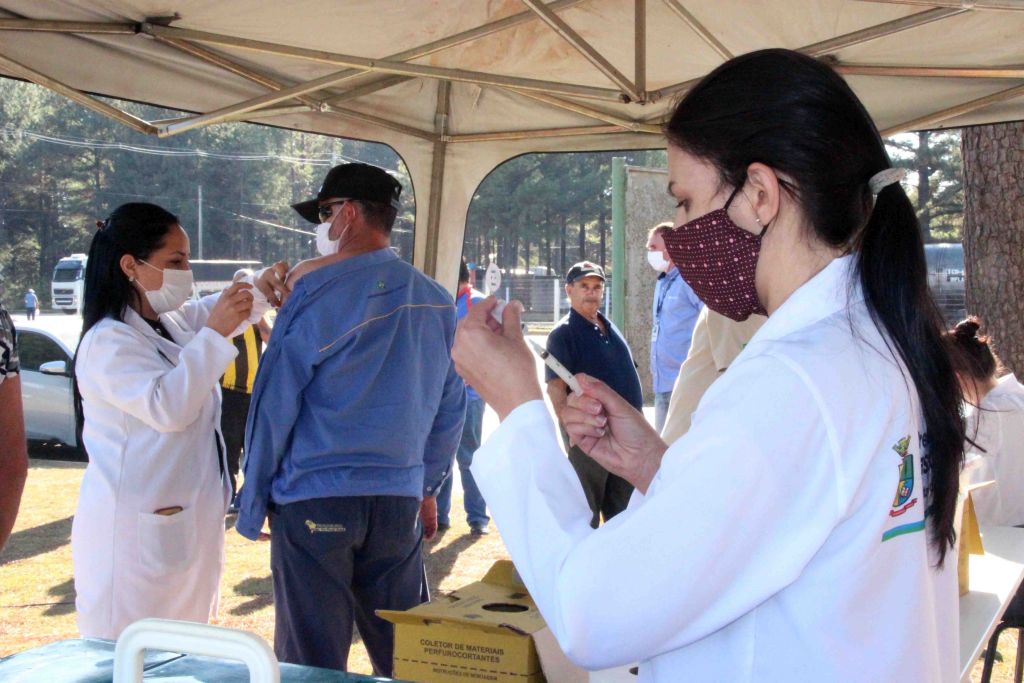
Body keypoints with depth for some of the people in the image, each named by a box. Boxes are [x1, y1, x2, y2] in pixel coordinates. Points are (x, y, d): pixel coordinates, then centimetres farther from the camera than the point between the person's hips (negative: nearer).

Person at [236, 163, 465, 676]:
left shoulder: (316, 289, -8)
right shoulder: (435, 301, 9)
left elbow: (276, 400, -6)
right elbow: (450, 407, 14)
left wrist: (253, 500, 2)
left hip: (315, 499, -5)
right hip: (401, 499, 5)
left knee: (311, 660, 4)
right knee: (403, 652, 12)